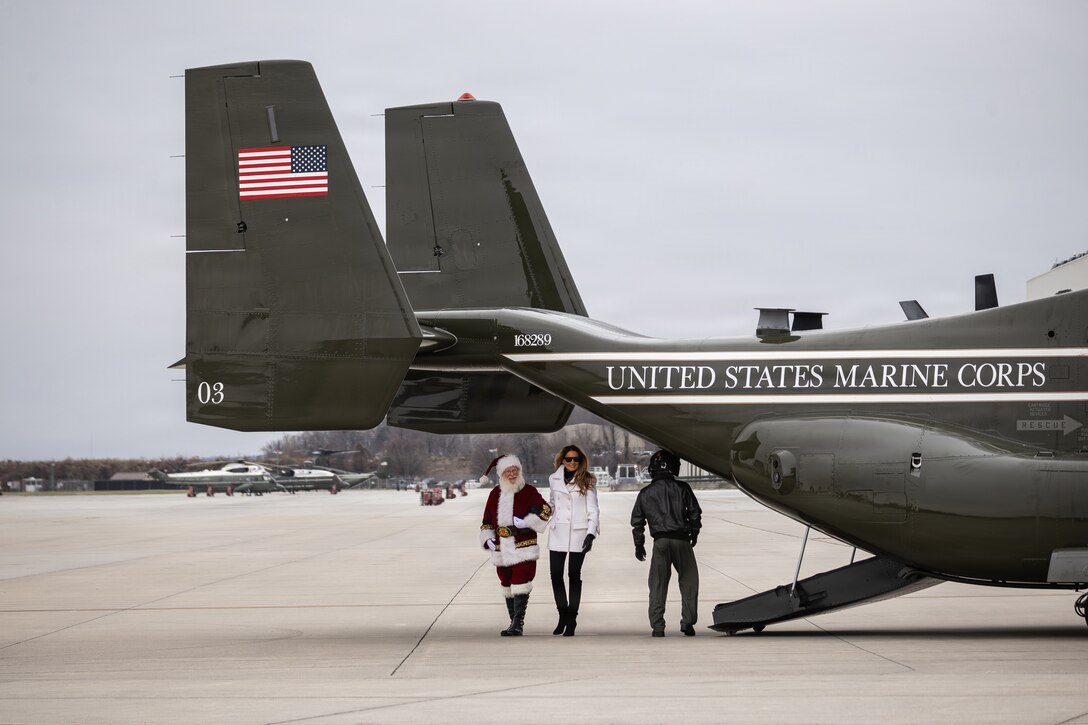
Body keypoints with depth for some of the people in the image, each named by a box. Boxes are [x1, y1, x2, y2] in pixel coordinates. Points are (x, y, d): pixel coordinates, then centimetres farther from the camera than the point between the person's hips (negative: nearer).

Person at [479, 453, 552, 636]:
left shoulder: (529, 491, -2)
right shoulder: (495, 494, 11)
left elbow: (545, 510, -9)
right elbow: (487, 520, 20)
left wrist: (526, 522, -17)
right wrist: (487, 539, 7)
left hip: (523, 548, -5)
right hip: (501, 550, 5)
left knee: (520, 586, -13)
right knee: (507, 587, 12)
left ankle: (518, 624, -11)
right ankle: (514, 623, 23)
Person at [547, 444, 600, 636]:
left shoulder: (587, 481, -2)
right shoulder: (554, 479, 7)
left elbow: (593, 509, -5)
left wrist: (591, 532, -15)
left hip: (578, 533, -3)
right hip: (557, 532, 3)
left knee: (574, 576, 2)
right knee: (556, 575, 0)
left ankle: (571, 620, 7)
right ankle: (563, 615, 15)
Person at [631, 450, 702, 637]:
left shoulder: (645, 493, 8)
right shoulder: (682, 488, 2)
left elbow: (637, 521, 9)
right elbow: (695, 513, 4)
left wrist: (639, 545, 18)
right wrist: (694, 534, 20)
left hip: (660, 541, 1)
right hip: (681, 540, -1)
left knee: (658, 585, 5)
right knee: (688, 581, 8)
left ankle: (657, 626, 1)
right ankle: (687, 621, 1)